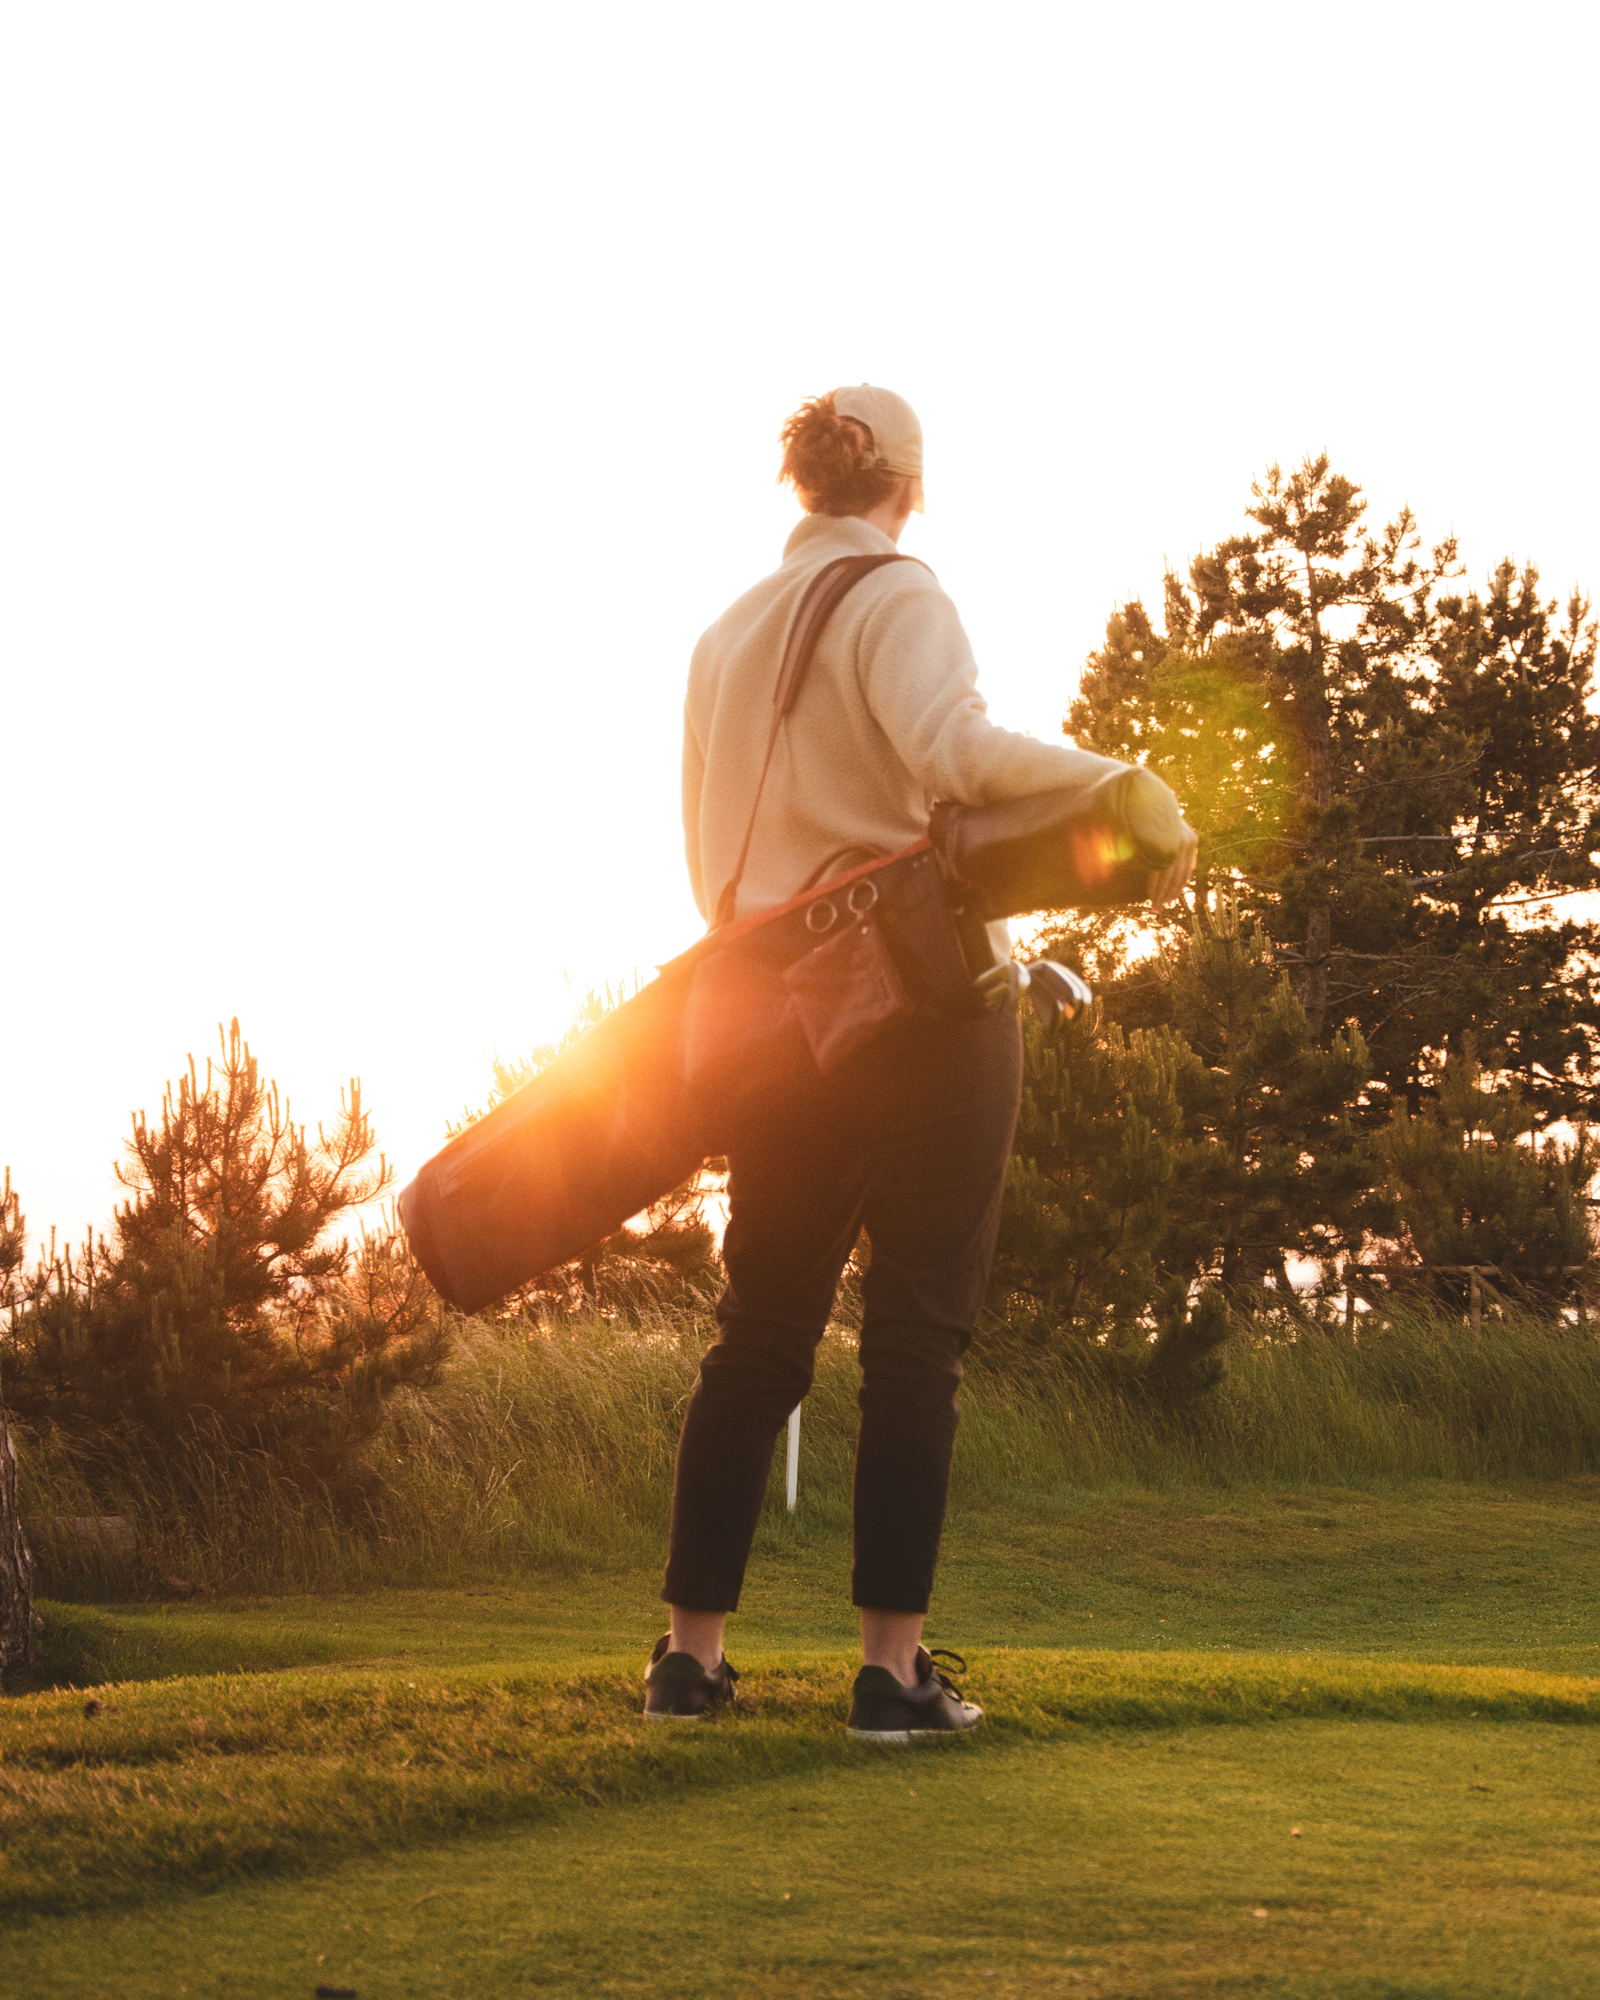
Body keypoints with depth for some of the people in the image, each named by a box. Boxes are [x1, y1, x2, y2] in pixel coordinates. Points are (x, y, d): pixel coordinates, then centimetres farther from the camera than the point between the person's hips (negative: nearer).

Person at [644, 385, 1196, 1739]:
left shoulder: (728, 635, 16)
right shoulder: (898, 598, -5)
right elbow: (950, 745, -25)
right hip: (927, 1003, -6)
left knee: (760, 1327, 10)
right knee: (918, 1331, -3)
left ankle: (693, 1652, 10)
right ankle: (894, 1665, -5)